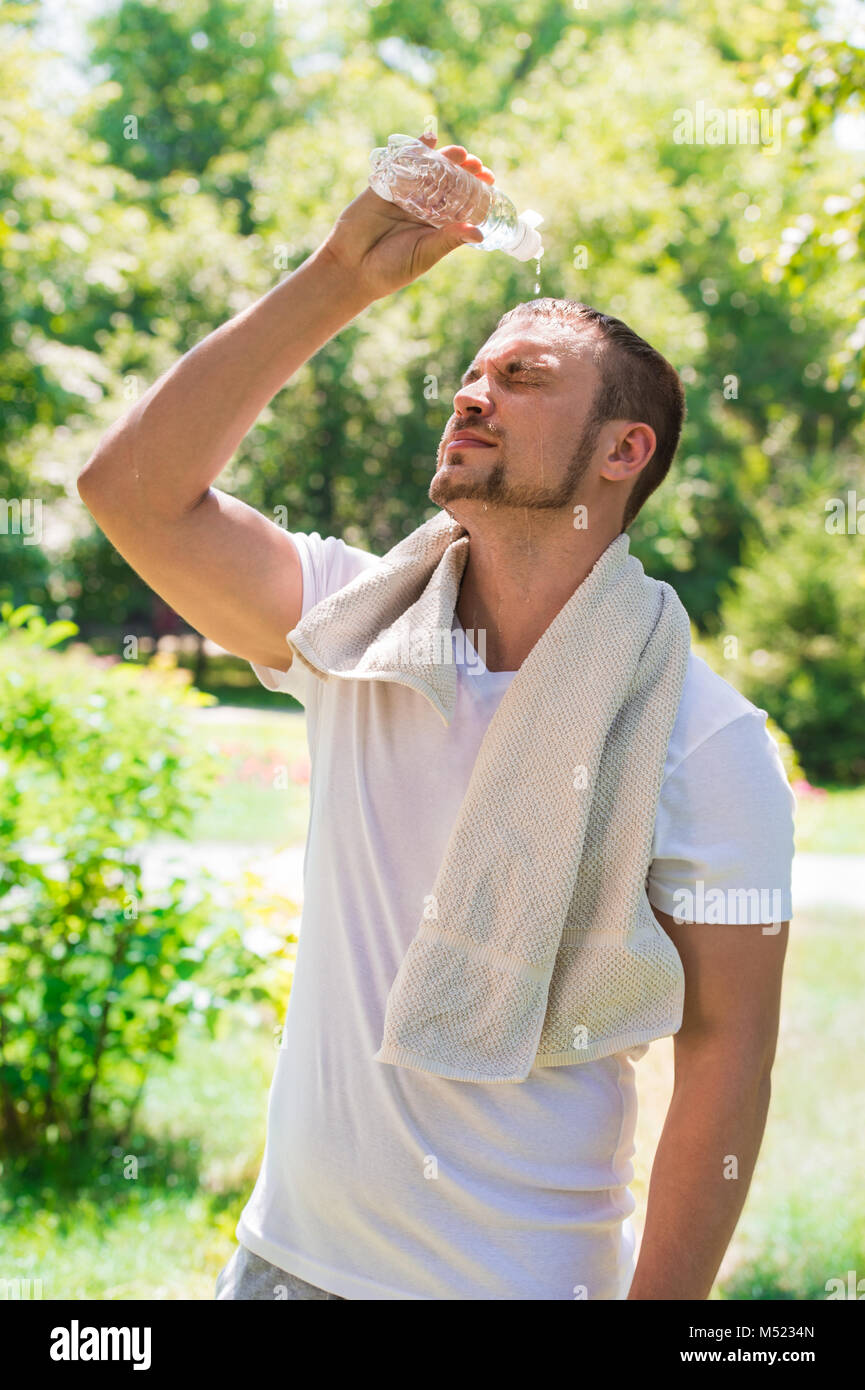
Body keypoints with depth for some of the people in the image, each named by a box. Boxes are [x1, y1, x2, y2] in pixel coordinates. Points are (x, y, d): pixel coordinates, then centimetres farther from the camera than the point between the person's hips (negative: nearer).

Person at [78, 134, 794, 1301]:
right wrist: (341, 280, -14)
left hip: (523, 1274, -4)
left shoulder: (703, 738, -13)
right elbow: (132, 487, -10)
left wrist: (661, 1299, -17)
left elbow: (725, 1050, -13)